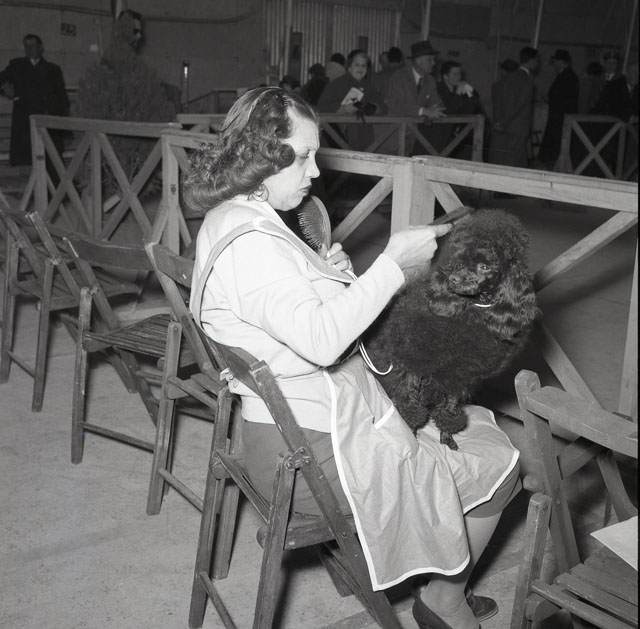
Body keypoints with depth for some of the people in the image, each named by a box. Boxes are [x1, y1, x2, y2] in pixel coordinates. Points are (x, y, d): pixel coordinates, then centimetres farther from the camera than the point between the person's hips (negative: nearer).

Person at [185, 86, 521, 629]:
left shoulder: (239, 218, 9)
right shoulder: (248, 243, -25)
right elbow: (319, 339, -35)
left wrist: (329, 275, 0)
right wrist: (393, 263, -28)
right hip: (311, 452, -11)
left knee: (474, 421, 19)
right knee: (497, 468, 2)